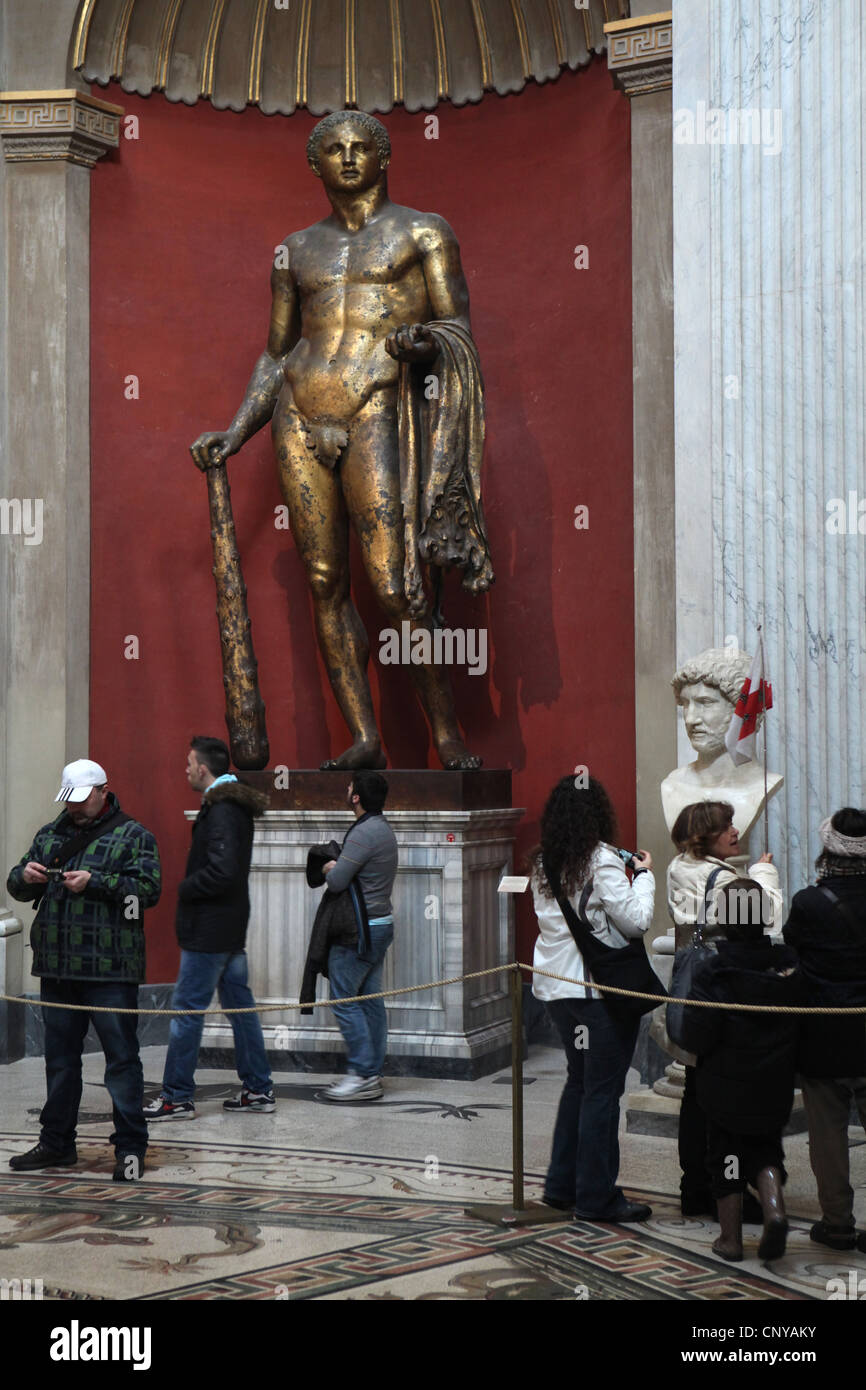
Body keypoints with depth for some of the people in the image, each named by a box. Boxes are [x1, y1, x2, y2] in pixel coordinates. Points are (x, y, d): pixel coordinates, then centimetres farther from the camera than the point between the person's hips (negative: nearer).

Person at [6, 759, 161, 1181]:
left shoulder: (132, 836, 0)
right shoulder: (50, 834, 16)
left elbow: (149, 889, -12)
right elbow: (17, 887, 18)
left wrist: (95, 882, -19)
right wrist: (24, 877, -5)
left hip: (111, 971, -6)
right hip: (57, 969, 6)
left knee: (121, 1058, -3)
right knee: (60, 1058, 13)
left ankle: (130, 1148, 2)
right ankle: (57, 1143, 23)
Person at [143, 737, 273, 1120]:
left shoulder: (221, 811, -18)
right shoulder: (236, 807, 13)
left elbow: (221, 871, -27)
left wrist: (186, 888, -12)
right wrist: (191, 886, 12)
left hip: (209, 930, -10)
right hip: (231, 925, 10)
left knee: (187, 1009, -4)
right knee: (239, 1005, 13)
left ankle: (176, 1098, 0)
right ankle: (258, 1089, 17)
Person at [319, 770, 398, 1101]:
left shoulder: (363, 833, -20)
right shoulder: (384, 829, 13)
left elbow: (336, 882, -21)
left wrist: (330, 869, 0)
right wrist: (336, 866, 5)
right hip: (381, 922, 10)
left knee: (344, 999, -5)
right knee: (371, 998, 11)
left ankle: (362, 1073, -6)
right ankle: (373, 1073, 14)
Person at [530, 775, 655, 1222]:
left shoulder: (544, 862, 9)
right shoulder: (601, 859, -14)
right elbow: (636, 921, -14)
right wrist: (643, 875, 1)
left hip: (555, 984, 8)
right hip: (599, 985, -8)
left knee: (579, 1080, 18)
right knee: (602, 1088, -1)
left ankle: (561, 1184, 22)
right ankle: (596, 1196, 4)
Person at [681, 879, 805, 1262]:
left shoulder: (713, 971, -17)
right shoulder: (789, 965, -6)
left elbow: (698, 1035, -20)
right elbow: (804, 1024, -1)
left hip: (725, 1084, -3)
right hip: (775, 1085, 3)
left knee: (725, 1153, 13)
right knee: (765, 1147, 20)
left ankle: (730, 1236, 16)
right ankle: (774, 1206, -5)